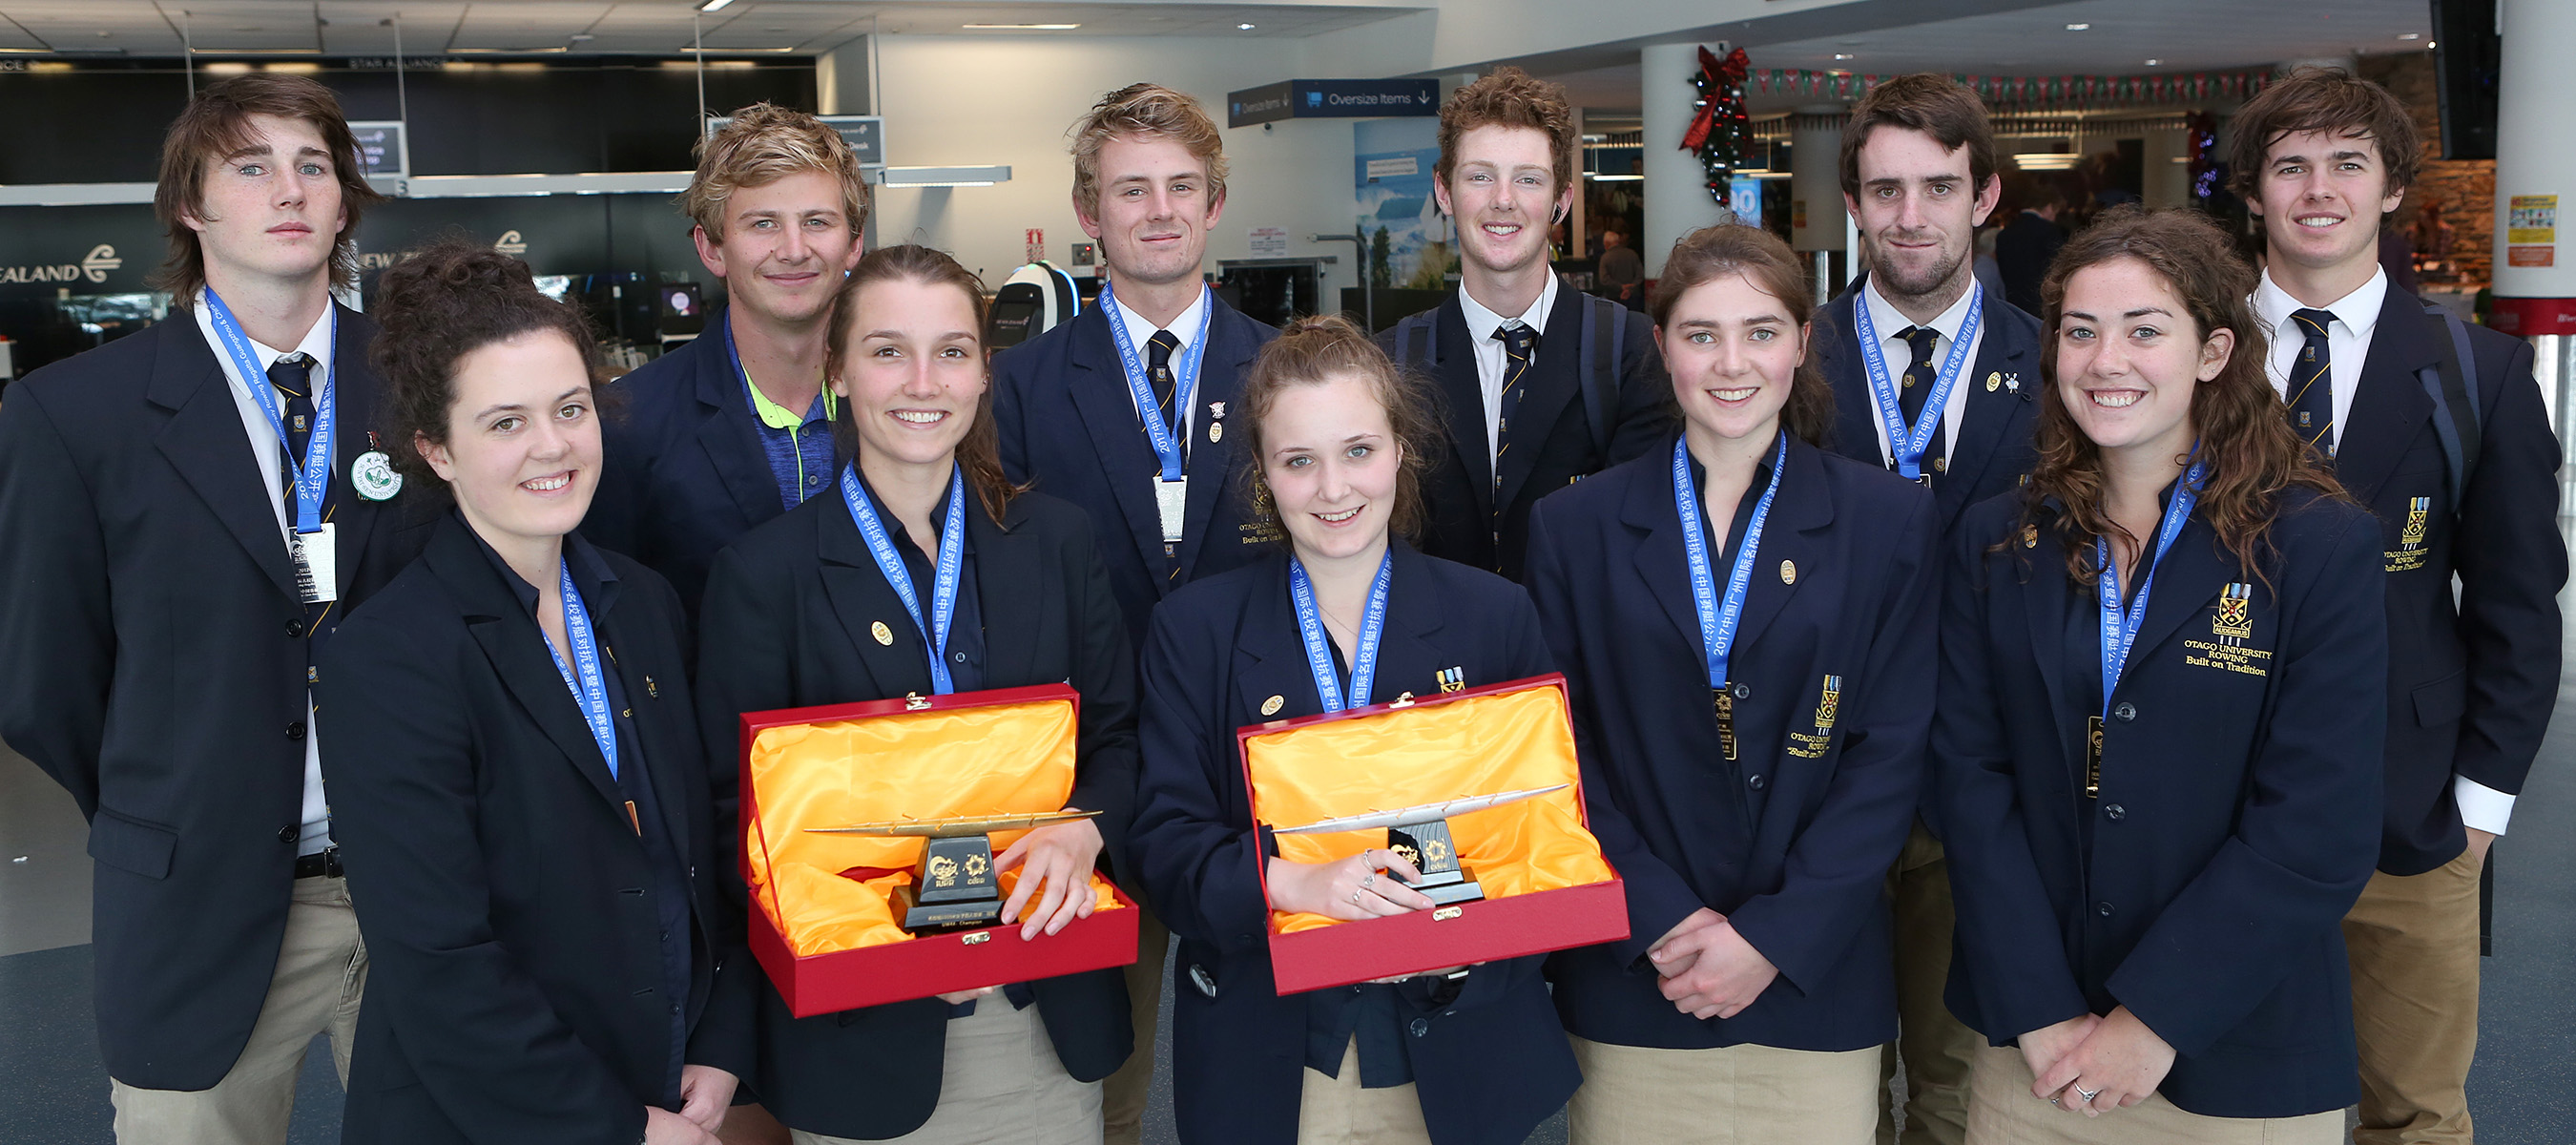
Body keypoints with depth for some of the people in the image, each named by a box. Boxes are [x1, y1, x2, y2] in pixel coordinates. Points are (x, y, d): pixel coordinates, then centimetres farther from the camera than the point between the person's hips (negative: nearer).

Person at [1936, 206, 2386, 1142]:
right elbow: (1971, 776, -4)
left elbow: (2319, 832, -12)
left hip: (2242, 1065, -2)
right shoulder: (1998, 543, 2)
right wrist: (2039, 1012, -12)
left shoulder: (2324, 547, -7)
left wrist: (2151, 1025, -15)